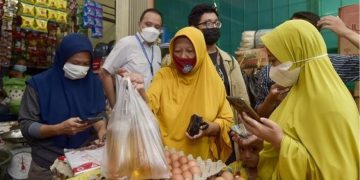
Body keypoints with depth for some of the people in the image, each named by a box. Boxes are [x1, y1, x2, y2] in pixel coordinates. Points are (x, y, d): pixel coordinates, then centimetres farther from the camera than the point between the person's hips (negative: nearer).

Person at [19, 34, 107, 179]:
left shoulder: (93, 82, -2)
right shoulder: (39, 84, -12)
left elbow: (99, 114, 4)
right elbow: (26, 126, -12)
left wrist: (102, 130, -17)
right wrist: (59, 129, -26)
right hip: (48, 163, -2)